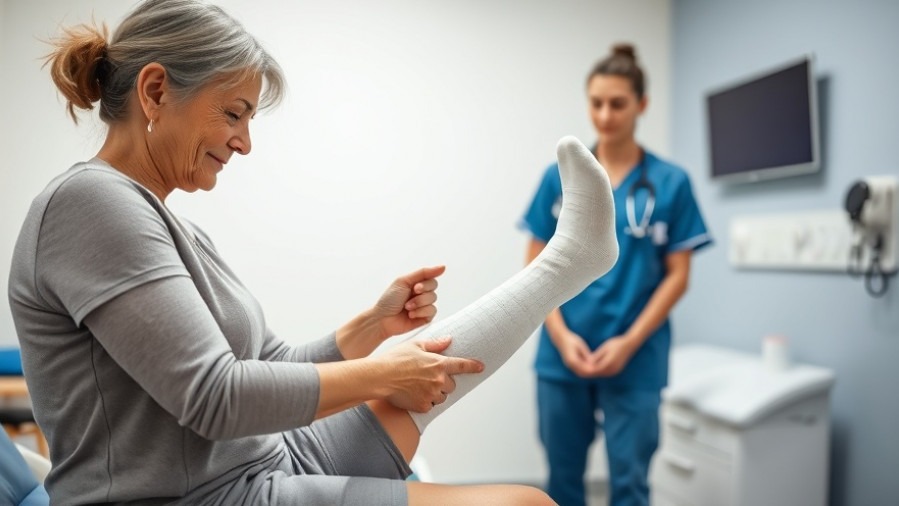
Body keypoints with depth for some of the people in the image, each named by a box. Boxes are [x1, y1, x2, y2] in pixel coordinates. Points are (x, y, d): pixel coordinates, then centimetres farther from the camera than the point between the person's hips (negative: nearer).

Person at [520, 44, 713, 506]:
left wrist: (629, 342, -11)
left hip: (636, 360, -1)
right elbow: (537, 266, 4)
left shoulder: (671, 182, -1)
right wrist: (561, 335, -8)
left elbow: (677, 275, -1)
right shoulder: (559, 178, 2)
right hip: (562, 355, 2)